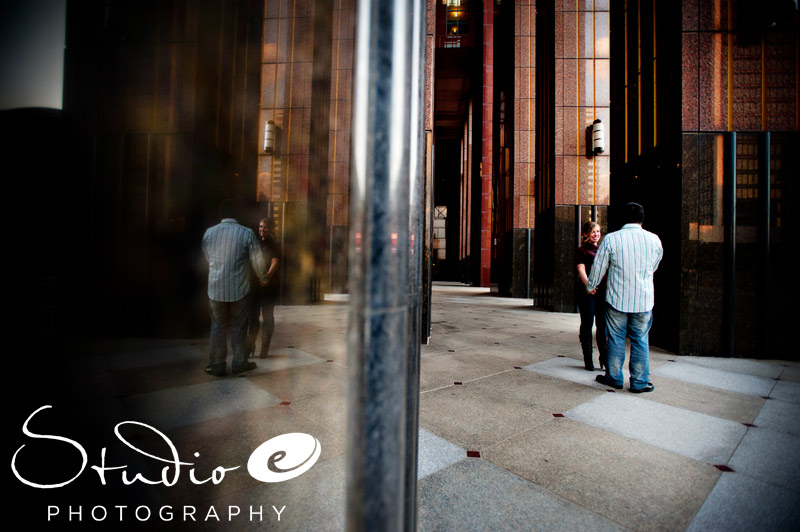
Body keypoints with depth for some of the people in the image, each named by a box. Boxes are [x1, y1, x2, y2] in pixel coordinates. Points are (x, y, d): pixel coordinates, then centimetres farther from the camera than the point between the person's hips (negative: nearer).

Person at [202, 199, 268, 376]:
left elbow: (208, 257, 14)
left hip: (216, 289, 3)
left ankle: (216, 365, 20)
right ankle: (239, 363, 21)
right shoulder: (246, 233, -9)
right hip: (239, 289, -2)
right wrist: (263, 277, 14)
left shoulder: (208, 233, 1)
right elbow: (257, 260, -5)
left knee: (218, 327, 14)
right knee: (238, 328, 11)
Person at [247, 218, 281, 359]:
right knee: (253, 315, 4)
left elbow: (274, 263, -11)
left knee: (267, 316, 1)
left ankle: (265, 349, 9)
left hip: (269, 285, -4)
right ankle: (250, 347, 13)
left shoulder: (273, 245, 2)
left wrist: (267, 276, -29)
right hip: (254, 284, 4)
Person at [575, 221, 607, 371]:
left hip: (603, 289, 4)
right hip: (587, 290, -4)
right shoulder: (582, 251, 2)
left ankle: (605, 358, 12)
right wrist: (587, 284, -28)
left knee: (603, 324, 3)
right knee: (587, 324, 2)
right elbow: (581, 270, -11)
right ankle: (588, 360, 11)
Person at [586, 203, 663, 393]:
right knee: (640, 340, 11)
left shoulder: (611, 239, -8)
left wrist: (590, 287, 15)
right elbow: (654, 267, 15)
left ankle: (614, 378, 22)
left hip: (617, 298, -1)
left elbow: (598, 267, -1)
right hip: (644, 300, 2)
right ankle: (639, 382, 19)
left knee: (616, 338, 10)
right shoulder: (654, 239, -1)